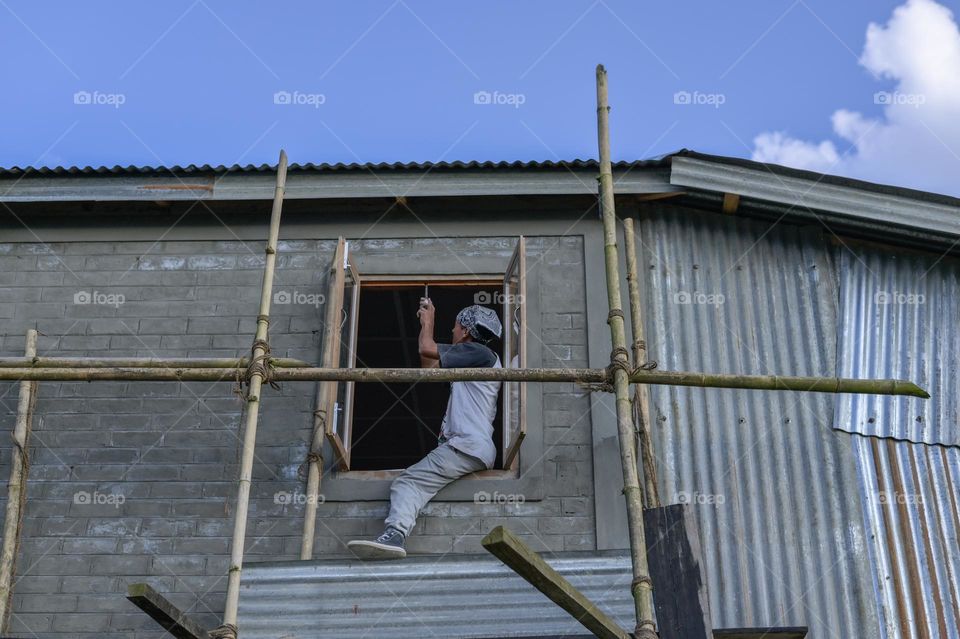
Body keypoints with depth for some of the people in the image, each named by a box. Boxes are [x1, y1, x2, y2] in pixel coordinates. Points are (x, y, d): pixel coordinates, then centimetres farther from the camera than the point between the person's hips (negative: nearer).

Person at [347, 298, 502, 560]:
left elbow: (427, 349, -3)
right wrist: (426, 323, 39)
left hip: (468, 446, -11)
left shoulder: (478, 352, -1)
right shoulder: (469, 361, 30)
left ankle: (393, 536, -42)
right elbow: (429, 365, 39)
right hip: (475, 450, 11)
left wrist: (428, 322, 18)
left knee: (410, 481, -24)